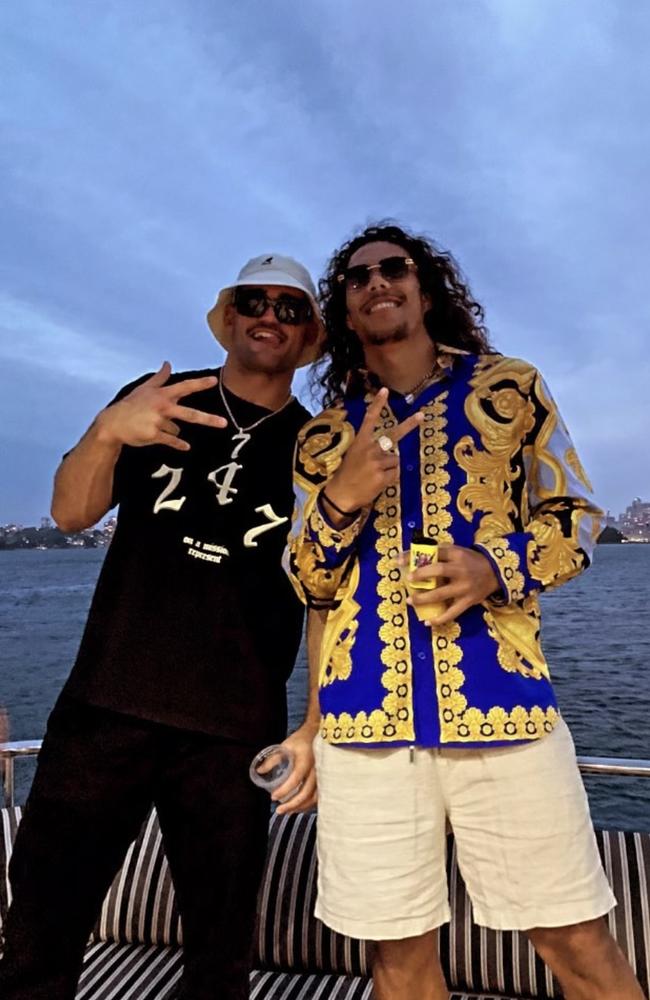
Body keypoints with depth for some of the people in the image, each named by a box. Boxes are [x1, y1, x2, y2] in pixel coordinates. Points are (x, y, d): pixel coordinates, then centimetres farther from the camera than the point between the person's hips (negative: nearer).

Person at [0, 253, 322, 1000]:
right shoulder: (157, 399, 7)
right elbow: (70, 513, -1)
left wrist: (318, 725, -6)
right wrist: (109, 431, -20)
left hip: (233, 733, 0)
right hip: (104, 707, 1)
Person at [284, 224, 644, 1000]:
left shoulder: (510, 387, 6)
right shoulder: (323, 437, 10)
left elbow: (576, 515, 7)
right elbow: (306, 586, 9)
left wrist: (496, 568, -13)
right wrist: (340, 501, -11)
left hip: (498, 698, -1)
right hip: (367, 711, 2)